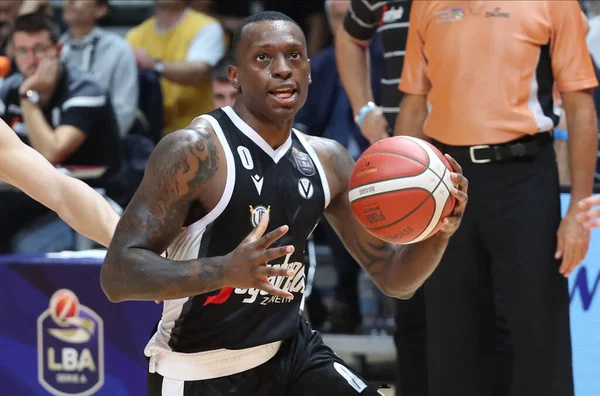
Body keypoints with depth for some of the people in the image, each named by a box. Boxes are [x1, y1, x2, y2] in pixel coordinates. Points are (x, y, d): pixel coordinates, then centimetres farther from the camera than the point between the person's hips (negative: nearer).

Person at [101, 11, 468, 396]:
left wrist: (438, 232, -15)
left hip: (291, 352, 6)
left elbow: (393, 277, 8)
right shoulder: (193, 150, -17)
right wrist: (226, 270, -39)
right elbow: (118, 274, -23)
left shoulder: (327, 160, 2)